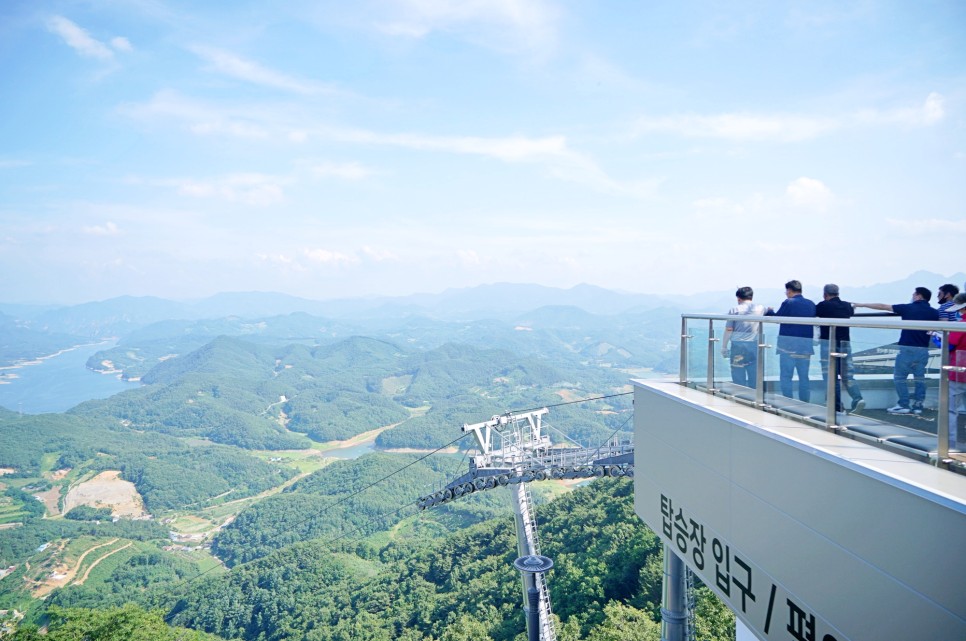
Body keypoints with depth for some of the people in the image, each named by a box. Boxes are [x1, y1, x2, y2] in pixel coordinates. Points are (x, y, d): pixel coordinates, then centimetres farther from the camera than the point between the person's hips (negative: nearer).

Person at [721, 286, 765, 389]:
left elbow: (728, 330, -3)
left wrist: (724, 347, 3)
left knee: (738, 378, 2)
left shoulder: (734, 310, -1)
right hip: (754, 345, 2)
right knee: (754, 376, 7)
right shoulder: (760, 308, 5)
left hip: (738, 345, -2)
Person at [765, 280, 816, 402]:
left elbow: (776, 317, -5)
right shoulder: (811, 304, 6)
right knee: (804, 376, 12)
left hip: (789, 344, -5)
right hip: (806, 345, 5)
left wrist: (769, 311, 13)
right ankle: (805, 403, 15)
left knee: (786, 376, 0)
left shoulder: (788, 303, -11)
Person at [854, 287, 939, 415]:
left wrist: (861, 304, 10)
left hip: (907, 348, -3)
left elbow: (882, 306, 2)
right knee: (920, 378, 11)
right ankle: (917, 406, 11)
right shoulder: (934, 312, 3)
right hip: (923, 350, 3)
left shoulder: (907, 308, -4)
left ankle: (904, 405, 3)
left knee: (900, 377, 6)